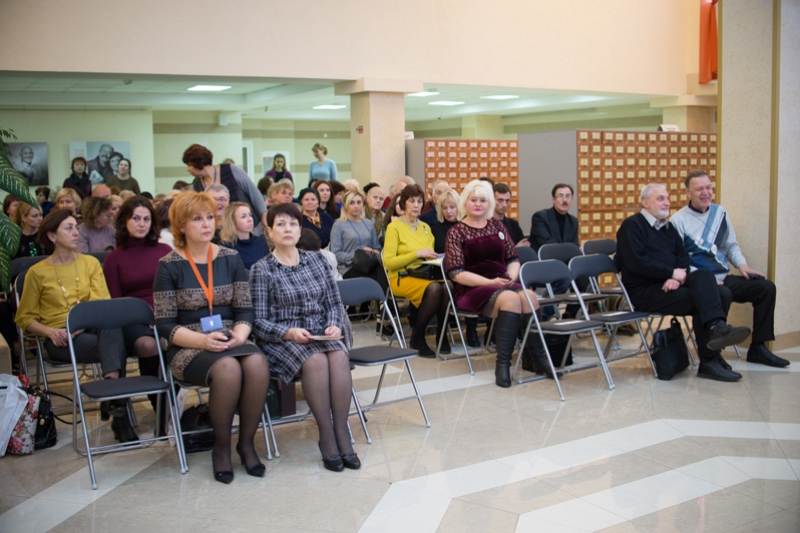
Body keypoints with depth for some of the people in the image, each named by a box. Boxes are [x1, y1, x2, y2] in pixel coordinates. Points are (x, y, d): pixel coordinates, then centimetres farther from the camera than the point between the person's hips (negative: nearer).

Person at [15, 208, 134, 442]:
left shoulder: (91, 263, 13)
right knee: (114, 347, -32)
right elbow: (25, 318, 9)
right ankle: (120, 411, -31)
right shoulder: (37, 272, 7)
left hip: (91, 328, 2)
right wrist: (50, 331, -11)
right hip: (60, 339, -2)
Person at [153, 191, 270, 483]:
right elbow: (165, 325, -5)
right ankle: (221, 447, -11)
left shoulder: (231, 259, 8)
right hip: (188, 348, -3)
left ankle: (246, 442, -10)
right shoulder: (169, 266, -1)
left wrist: (239, 335, -15)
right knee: (228, 368, -34)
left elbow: (245, 310, 7)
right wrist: (203, 340, -21)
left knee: (257, 364, -30)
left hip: (231, 342, 3)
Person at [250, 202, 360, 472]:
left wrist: (334, 325, -7)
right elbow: (258, 322, -6)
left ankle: (342, 434, -26)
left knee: (339, 356, -30)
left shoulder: (316, 260, 12)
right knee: (316, 360, -33)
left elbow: (334, 303, 13)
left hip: (320, 334, 3)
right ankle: (326, 437, -24)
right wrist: (288, 332, -22)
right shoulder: (262, 270, -1)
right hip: (281, 339, -3)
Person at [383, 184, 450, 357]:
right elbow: (388, 262, -9)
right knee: (434, 288, -36)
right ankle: (417, 338, -18)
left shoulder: (426, 227, 17)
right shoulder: (394, 227, -1)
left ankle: (442, 334, -12)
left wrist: (433, 258, -2)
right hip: (402, 277, -5)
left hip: (424, 275, 5)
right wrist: (417, 254, -15)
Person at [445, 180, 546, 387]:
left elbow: (513, 259, 16)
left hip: (503, 284, 4)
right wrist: (490, 282, -16)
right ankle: (502, 363, -31)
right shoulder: (456, 232, 2)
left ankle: (538, 357, -23)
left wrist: (512, 276, -7)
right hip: (473, 289, -4)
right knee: (511, 298, -33)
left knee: (528, 296, -28)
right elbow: (456, 273, -7)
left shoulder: (497, 225, 15)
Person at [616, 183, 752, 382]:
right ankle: (709, 361, -22)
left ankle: (717, 328, -30)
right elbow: (636, 263, -16)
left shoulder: (668, 227, 21)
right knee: (700, 300, -23)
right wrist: (672, 273, -14)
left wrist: (677, 278, -10)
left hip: (670, 284, 7)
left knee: (704, 275, -21)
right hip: (644, 291, -7)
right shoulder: (632, 225, -3)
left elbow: (683, 256, 12)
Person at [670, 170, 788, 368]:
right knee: (723, 294, -36)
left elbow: (731, 245, 20)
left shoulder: (720, 213, 13)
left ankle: (758, 348, 1)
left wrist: (741, 264, 0)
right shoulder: (678, 221, -5)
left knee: (766, 287, -7)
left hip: (725, 278, 7)